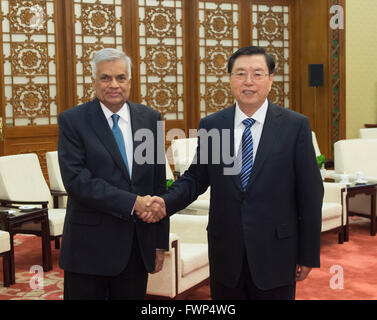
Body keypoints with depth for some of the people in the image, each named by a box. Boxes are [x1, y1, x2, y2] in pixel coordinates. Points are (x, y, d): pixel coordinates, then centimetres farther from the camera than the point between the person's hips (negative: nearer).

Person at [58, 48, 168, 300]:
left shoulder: (150, 118, 5)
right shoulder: (72, 121, -5)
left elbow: (159, 182, 7)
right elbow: (76, 180, -16)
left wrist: (161, 242, 7)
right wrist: (133, 202, -22)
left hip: (138, 244, 3)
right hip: (90, 245, -3)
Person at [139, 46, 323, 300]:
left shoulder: (295, 125, -5)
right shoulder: (211, 125, 2)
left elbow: (310, 192, -3)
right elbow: (195, 178, 9)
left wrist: (309, 254, -2)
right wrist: (166, 202, -11)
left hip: (275, 253, -2)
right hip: (226, 251, 2)